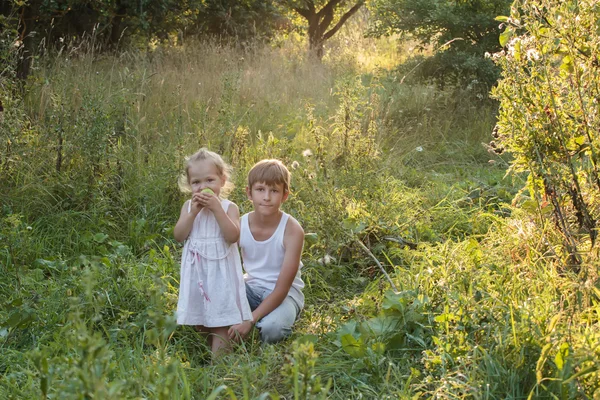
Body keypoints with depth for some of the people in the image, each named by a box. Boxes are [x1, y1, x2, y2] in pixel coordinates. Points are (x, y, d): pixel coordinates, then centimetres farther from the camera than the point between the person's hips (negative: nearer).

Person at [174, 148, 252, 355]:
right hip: (196, 271, 4)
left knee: (220, 322, -4)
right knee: (200, 322, 13)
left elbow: (232, 236, -20)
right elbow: (179, 235, -5)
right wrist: (193, 212, -16)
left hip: (221, 272, -4)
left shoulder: (228, 207, -5)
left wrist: (216, 208, -23)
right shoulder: (188, 206, 5)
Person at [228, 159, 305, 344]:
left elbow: (282, 289, -23)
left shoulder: (292, 230, -22)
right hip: (252, 287, 4)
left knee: (272, 328, -34)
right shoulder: (239, 226, -11)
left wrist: (250, 321, -31)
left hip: (285, 293, -4)